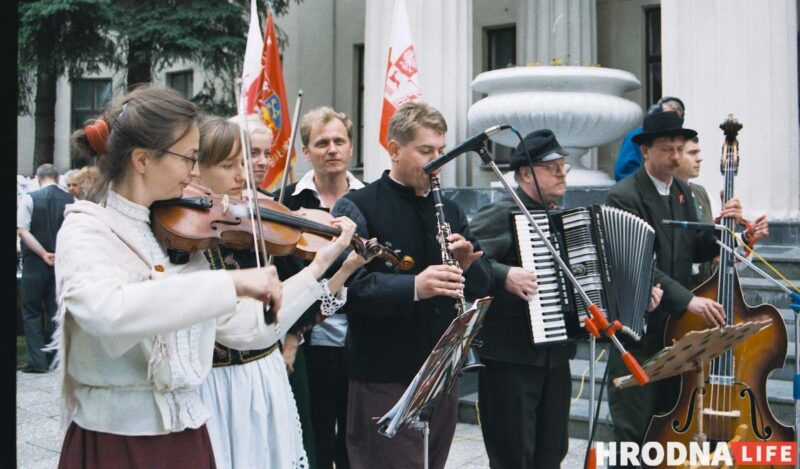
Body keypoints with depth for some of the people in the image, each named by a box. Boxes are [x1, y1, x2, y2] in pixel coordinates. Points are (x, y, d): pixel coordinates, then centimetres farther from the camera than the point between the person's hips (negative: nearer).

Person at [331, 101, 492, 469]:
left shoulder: (448, 210, 14)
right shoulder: (357, 208, -7)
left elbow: (482, 284, 11)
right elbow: (345, 285, -21)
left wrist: (467, 265, -11)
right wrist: (413, 286, -34)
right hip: (383, 379, -6)